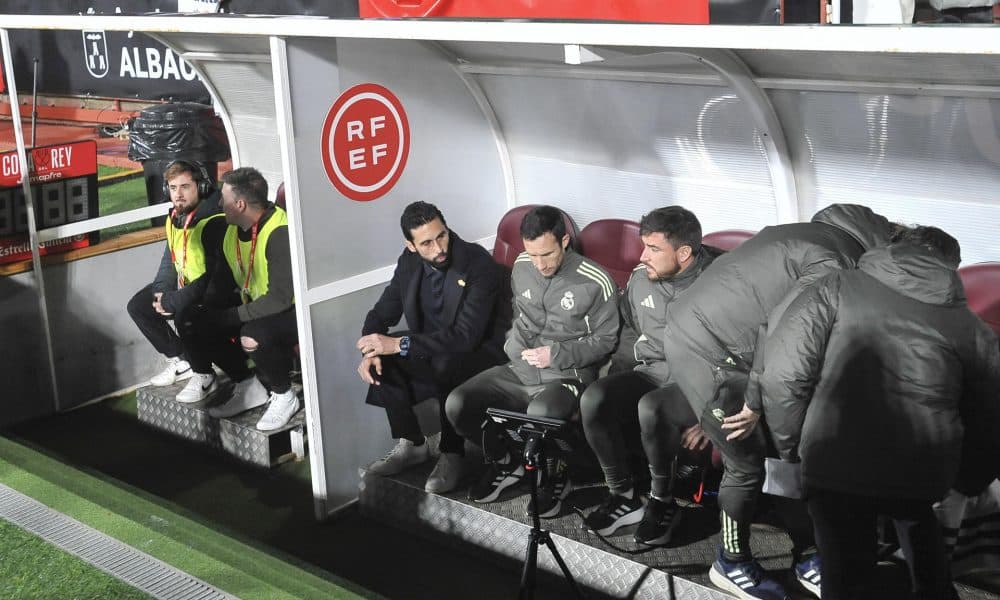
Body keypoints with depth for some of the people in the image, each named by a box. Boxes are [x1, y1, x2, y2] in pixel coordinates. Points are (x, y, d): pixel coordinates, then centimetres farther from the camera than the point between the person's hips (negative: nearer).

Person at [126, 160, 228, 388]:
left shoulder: (214, 222, -27)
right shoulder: (175, 219, 3)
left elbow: (213, 276, -30)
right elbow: (170, 259, 15)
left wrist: (173, 301, -24)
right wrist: (162, 292, -4)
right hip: (184, 286, 10)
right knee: (138, 306, 7)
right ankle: (180, 360, 12)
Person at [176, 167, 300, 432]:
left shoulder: (279, 233, -25)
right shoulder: (233, 232, 2)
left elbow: (281, 298, -29)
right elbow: (221, 282, 13)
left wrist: (233, 316, -24)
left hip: (291, 312, -9)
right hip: (254, 308, 9)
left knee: (253, 334, -38)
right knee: (191, 320, -1)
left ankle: (283, 396, -9)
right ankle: (248, 385, 8)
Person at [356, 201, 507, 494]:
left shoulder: (479, 264, -23)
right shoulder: (409, 262, -4)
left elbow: (466, 337, -31)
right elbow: (381, 313, 4)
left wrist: (399, 344, -34)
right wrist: (371, 350, -19)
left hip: (479, 351, -6)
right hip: (432, 347, 7)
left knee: (446, 363, -37)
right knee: (381, 358, -16)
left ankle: (452, 456, -17)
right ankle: (411, 444, -1)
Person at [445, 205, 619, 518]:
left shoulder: (596, 282, -13)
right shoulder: (522, 267, 3)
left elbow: (605, 340, -6)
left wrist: (556, 355, -16)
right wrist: (515, 343, 2)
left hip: (568, 375, -6)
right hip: (520, 369, 6)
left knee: (539, 415, -38)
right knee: (457, 404, -13)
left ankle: (554, 476, -5)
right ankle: (504, 462, 13)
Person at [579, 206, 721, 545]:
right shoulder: (641, 279, 4)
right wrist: (617, 385, 12)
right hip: (649, 373, 6)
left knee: (651, 408, -36)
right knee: (593, 399, -22)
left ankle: (663, 501, -11)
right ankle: (623, 496, -5)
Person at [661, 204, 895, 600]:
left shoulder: (818, 235, 13)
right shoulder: (836, 265, -18)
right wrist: (756, 402, -13)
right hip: (706, 349, -10)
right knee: (748, 461, 3)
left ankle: (805, 556, 25)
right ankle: (732, 565, 23)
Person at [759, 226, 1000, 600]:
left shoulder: (837, 288, 5)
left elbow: (782, 374, -4)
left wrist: (791, 447, 9)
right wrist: (967, 482, 34)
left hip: (836, 467, -3)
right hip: (924, 475, 3)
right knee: (915, 515, 37)